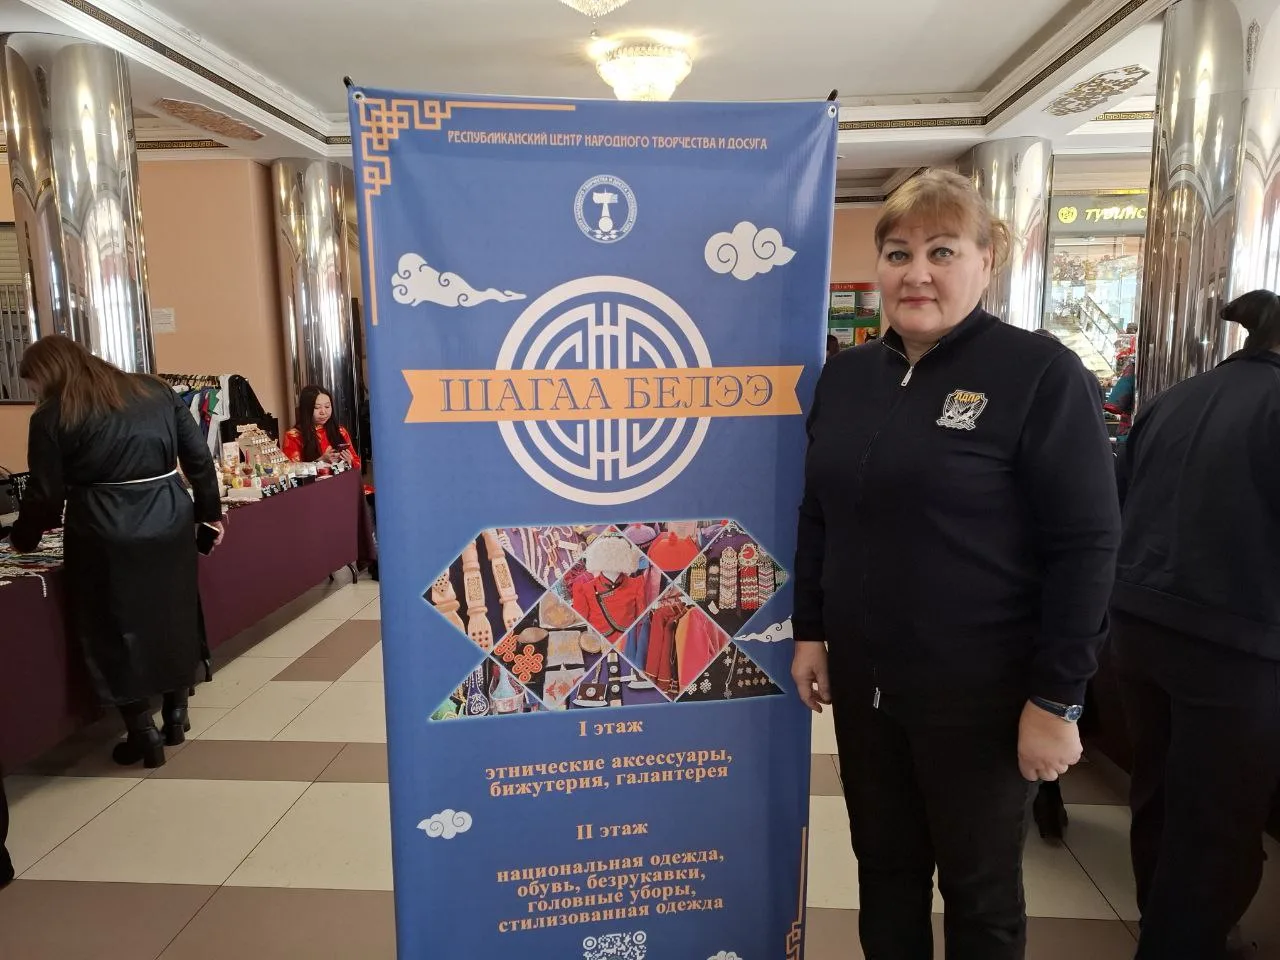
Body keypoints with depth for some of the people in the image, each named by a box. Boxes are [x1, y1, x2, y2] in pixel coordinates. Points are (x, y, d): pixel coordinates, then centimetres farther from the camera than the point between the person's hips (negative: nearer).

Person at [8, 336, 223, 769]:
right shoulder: (157, 392, 10)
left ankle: (144, 734, 16)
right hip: (170, 524, 4)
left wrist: (23, 540, 15)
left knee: (116, 630, 9)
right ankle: (176, 715, 30)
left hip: (105, 537, -4)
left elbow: (45, 494, -1)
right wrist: (210, 512, 16)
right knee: (174, 616, 18)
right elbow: (199, 458, 8)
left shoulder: (53, 417, -2)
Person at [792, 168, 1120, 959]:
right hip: (863, 679, 5)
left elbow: (1087, 545, -14)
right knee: (884, 867, 20)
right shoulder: (848, 374, 5)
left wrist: (1057, 699, -15)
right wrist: (810, 631, 8)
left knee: (980, 890, 15)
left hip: (980, 691, -4)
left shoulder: (1040, 374, -11)